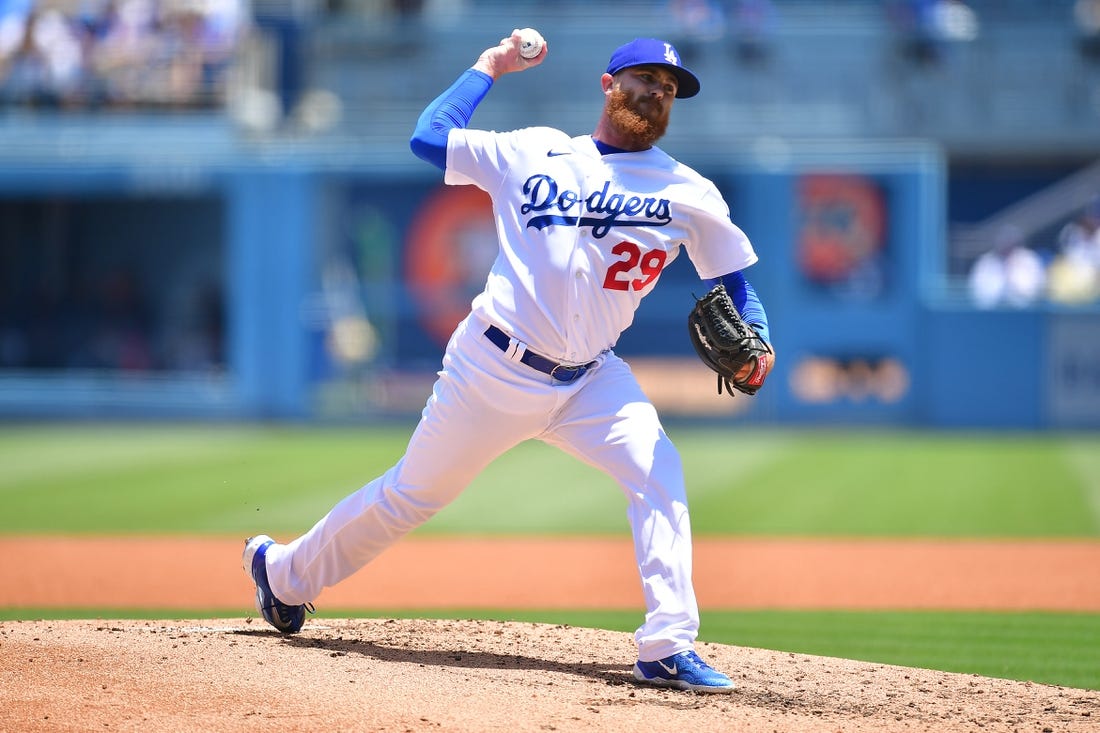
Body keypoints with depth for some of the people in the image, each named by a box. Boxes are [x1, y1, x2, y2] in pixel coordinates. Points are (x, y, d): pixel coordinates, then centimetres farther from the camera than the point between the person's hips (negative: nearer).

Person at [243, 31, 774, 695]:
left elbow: (735, 283, 6)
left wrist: (753, 342, -13)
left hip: (591, 379, 1)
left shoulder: (689, 194, 2)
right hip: (495, 367, -1)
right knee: (413, 494, 8)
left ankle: (668, 650, -21)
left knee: (659, 475, -22)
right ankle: (285, 572, 30)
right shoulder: (531, 153, 2)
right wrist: (489, 68, 9)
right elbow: (429, 137, 3)